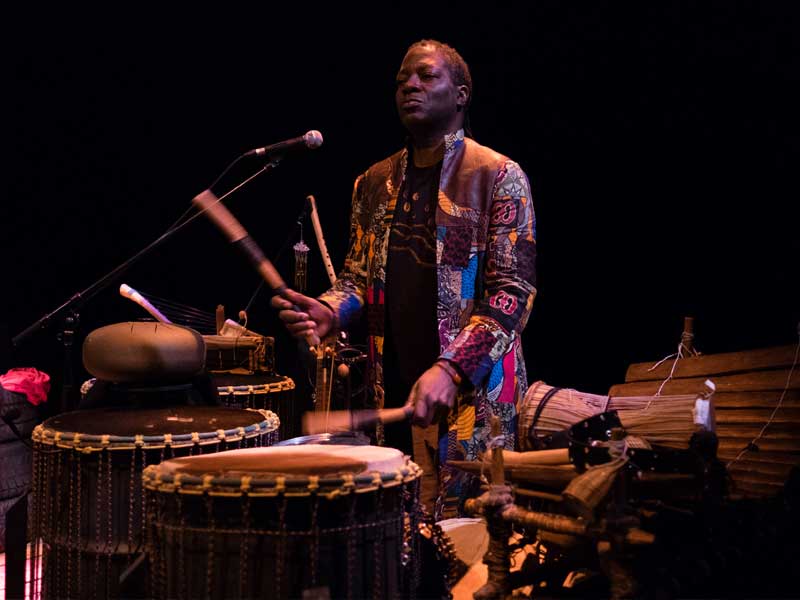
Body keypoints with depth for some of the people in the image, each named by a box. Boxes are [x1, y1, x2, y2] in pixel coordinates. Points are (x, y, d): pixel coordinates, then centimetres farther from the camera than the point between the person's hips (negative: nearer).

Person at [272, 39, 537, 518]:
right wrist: (332, 312, -5)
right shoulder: (375, 182, 13)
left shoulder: (498, 176, -4)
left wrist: (451, 369, -21)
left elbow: (514, 290, -10)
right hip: (392, 389, 5)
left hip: (473, 387, -4)